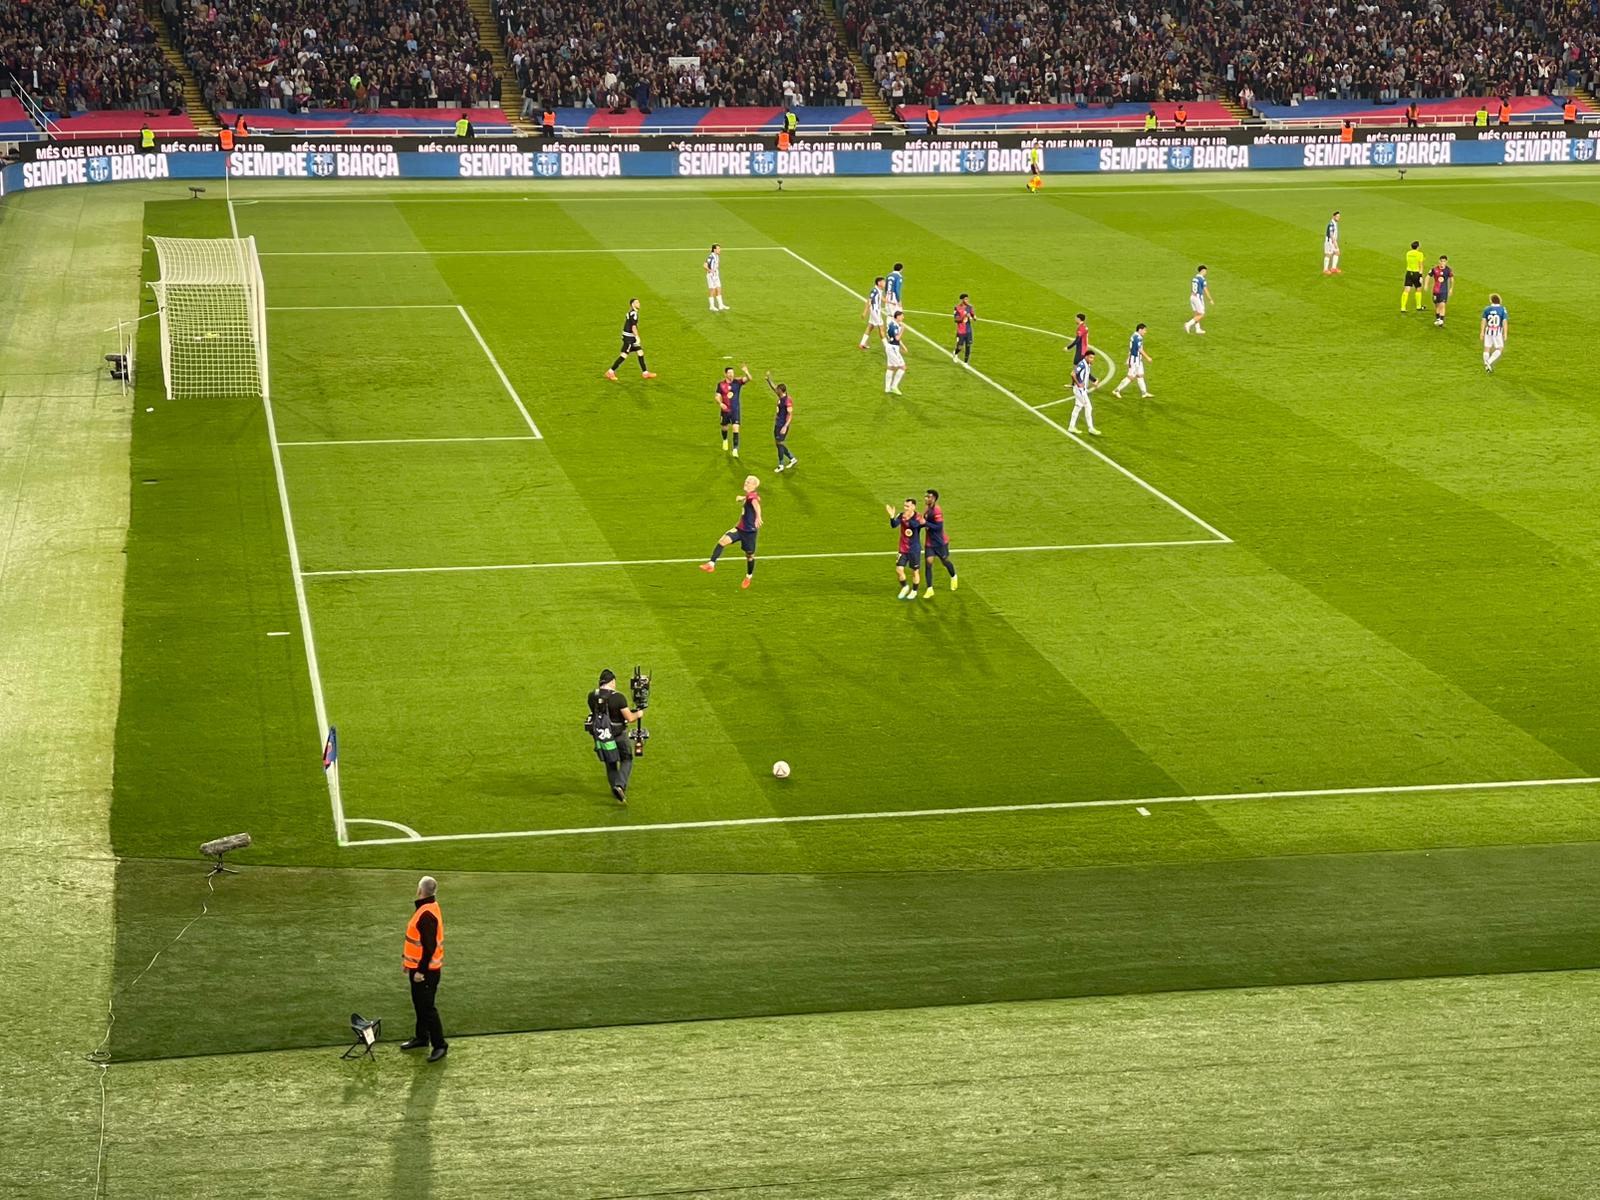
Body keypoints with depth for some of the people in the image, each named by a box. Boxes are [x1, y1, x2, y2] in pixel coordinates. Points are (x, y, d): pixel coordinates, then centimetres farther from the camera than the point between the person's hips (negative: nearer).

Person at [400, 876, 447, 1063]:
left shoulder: (427, 915, -25)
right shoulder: (424, 908, 7)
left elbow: (429, 946, -27)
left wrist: (421, 970, -23)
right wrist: (407, 959, 23)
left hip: (426, 970, -10)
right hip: (418, 967, 10)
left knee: (427, 1007, -4)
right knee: (419, 1004, 21)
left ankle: (439, 1045, 2)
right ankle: (421, 1037, 35)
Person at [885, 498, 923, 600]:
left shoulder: (917, 518, -17)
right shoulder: (901, 515, -7)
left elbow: (915, 525, -40)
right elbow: (894, 525, -22)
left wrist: (908, 519, -59)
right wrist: (892, 516, -41)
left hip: (914, 549, -3)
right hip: (903, 549, 3)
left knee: (915, 571, 9)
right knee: (899, 569, 0)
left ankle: (914, 591, 29)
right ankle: (905, 587, 26)